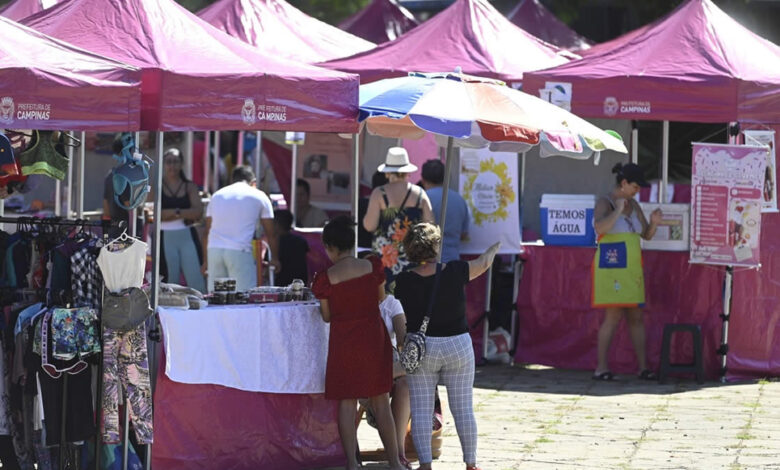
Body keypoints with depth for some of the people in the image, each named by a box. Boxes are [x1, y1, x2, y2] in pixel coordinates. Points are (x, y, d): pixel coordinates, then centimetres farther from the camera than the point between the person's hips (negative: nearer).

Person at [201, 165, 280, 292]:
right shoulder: (259, 197, 11)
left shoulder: (217, 195, 21)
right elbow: (271, 234, 14)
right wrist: (275, 259, 26)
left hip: (214, 249, 4)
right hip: (239, 252, -4)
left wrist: (206, 261, 26)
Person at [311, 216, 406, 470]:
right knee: (380, 402, 11)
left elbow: (327, 316, -3)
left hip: (343, 341, -2)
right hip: (374, 337, 2)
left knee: (347, 403, 7)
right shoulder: (373, 267, -7)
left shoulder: (326, 279, -12)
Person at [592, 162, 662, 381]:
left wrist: (654, 222, -2)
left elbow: (646, 235, 17)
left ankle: (643, 367, 10)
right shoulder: (604, 203, -8)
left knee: (636, 317, 7)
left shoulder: (633, 205, 14)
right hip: (611, 268, -7)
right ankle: (601, 367, -9)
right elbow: (600, 228, -27)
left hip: (631, 269, 7)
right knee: (613, 316, -12)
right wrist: (618, 211, -26)